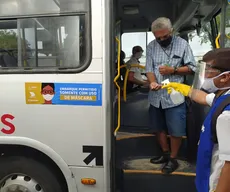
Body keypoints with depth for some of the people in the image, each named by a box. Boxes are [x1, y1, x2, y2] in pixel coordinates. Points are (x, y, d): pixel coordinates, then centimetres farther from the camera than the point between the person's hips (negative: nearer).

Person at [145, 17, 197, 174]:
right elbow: (149, 70, 1)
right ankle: (165, 154, 38)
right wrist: (152, 82, -20)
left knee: (176, 131, 3)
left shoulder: (182, 44, -4)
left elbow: (192, 68, -3)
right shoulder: (151, 47, 4)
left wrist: (173, 70, -17)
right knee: (158, 128, 17)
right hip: (156, 96, 4)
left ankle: (173, 159, 24)